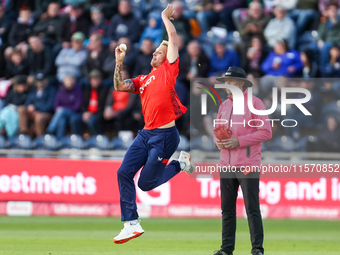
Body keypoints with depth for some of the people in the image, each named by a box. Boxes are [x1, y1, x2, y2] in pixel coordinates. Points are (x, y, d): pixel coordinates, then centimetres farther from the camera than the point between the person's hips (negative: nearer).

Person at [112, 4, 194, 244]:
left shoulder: (168, 69, 1)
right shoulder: (144, 79, 20)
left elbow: (173, 37, -3)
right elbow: (120, 86, 14)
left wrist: (165, 17, 10)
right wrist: (119, 62, 10)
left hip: (165, 135, -7)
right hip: (146, 133, 7)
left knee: (146, 183, -4)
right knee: (124, 173, -4)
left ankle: (181, 164, 19)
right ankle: (132, 224, 0)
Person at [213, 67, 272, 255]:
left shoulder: (254, 103, -5)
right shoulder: (224, 105, 16)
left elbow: (266, 132, -11)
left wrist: (239, 141, -16)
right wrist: (218, 141, -1)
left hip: (247, 166, -6)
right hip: (226, 165, 6)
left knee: (252, 209, -6)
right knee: (227, 209, 7)